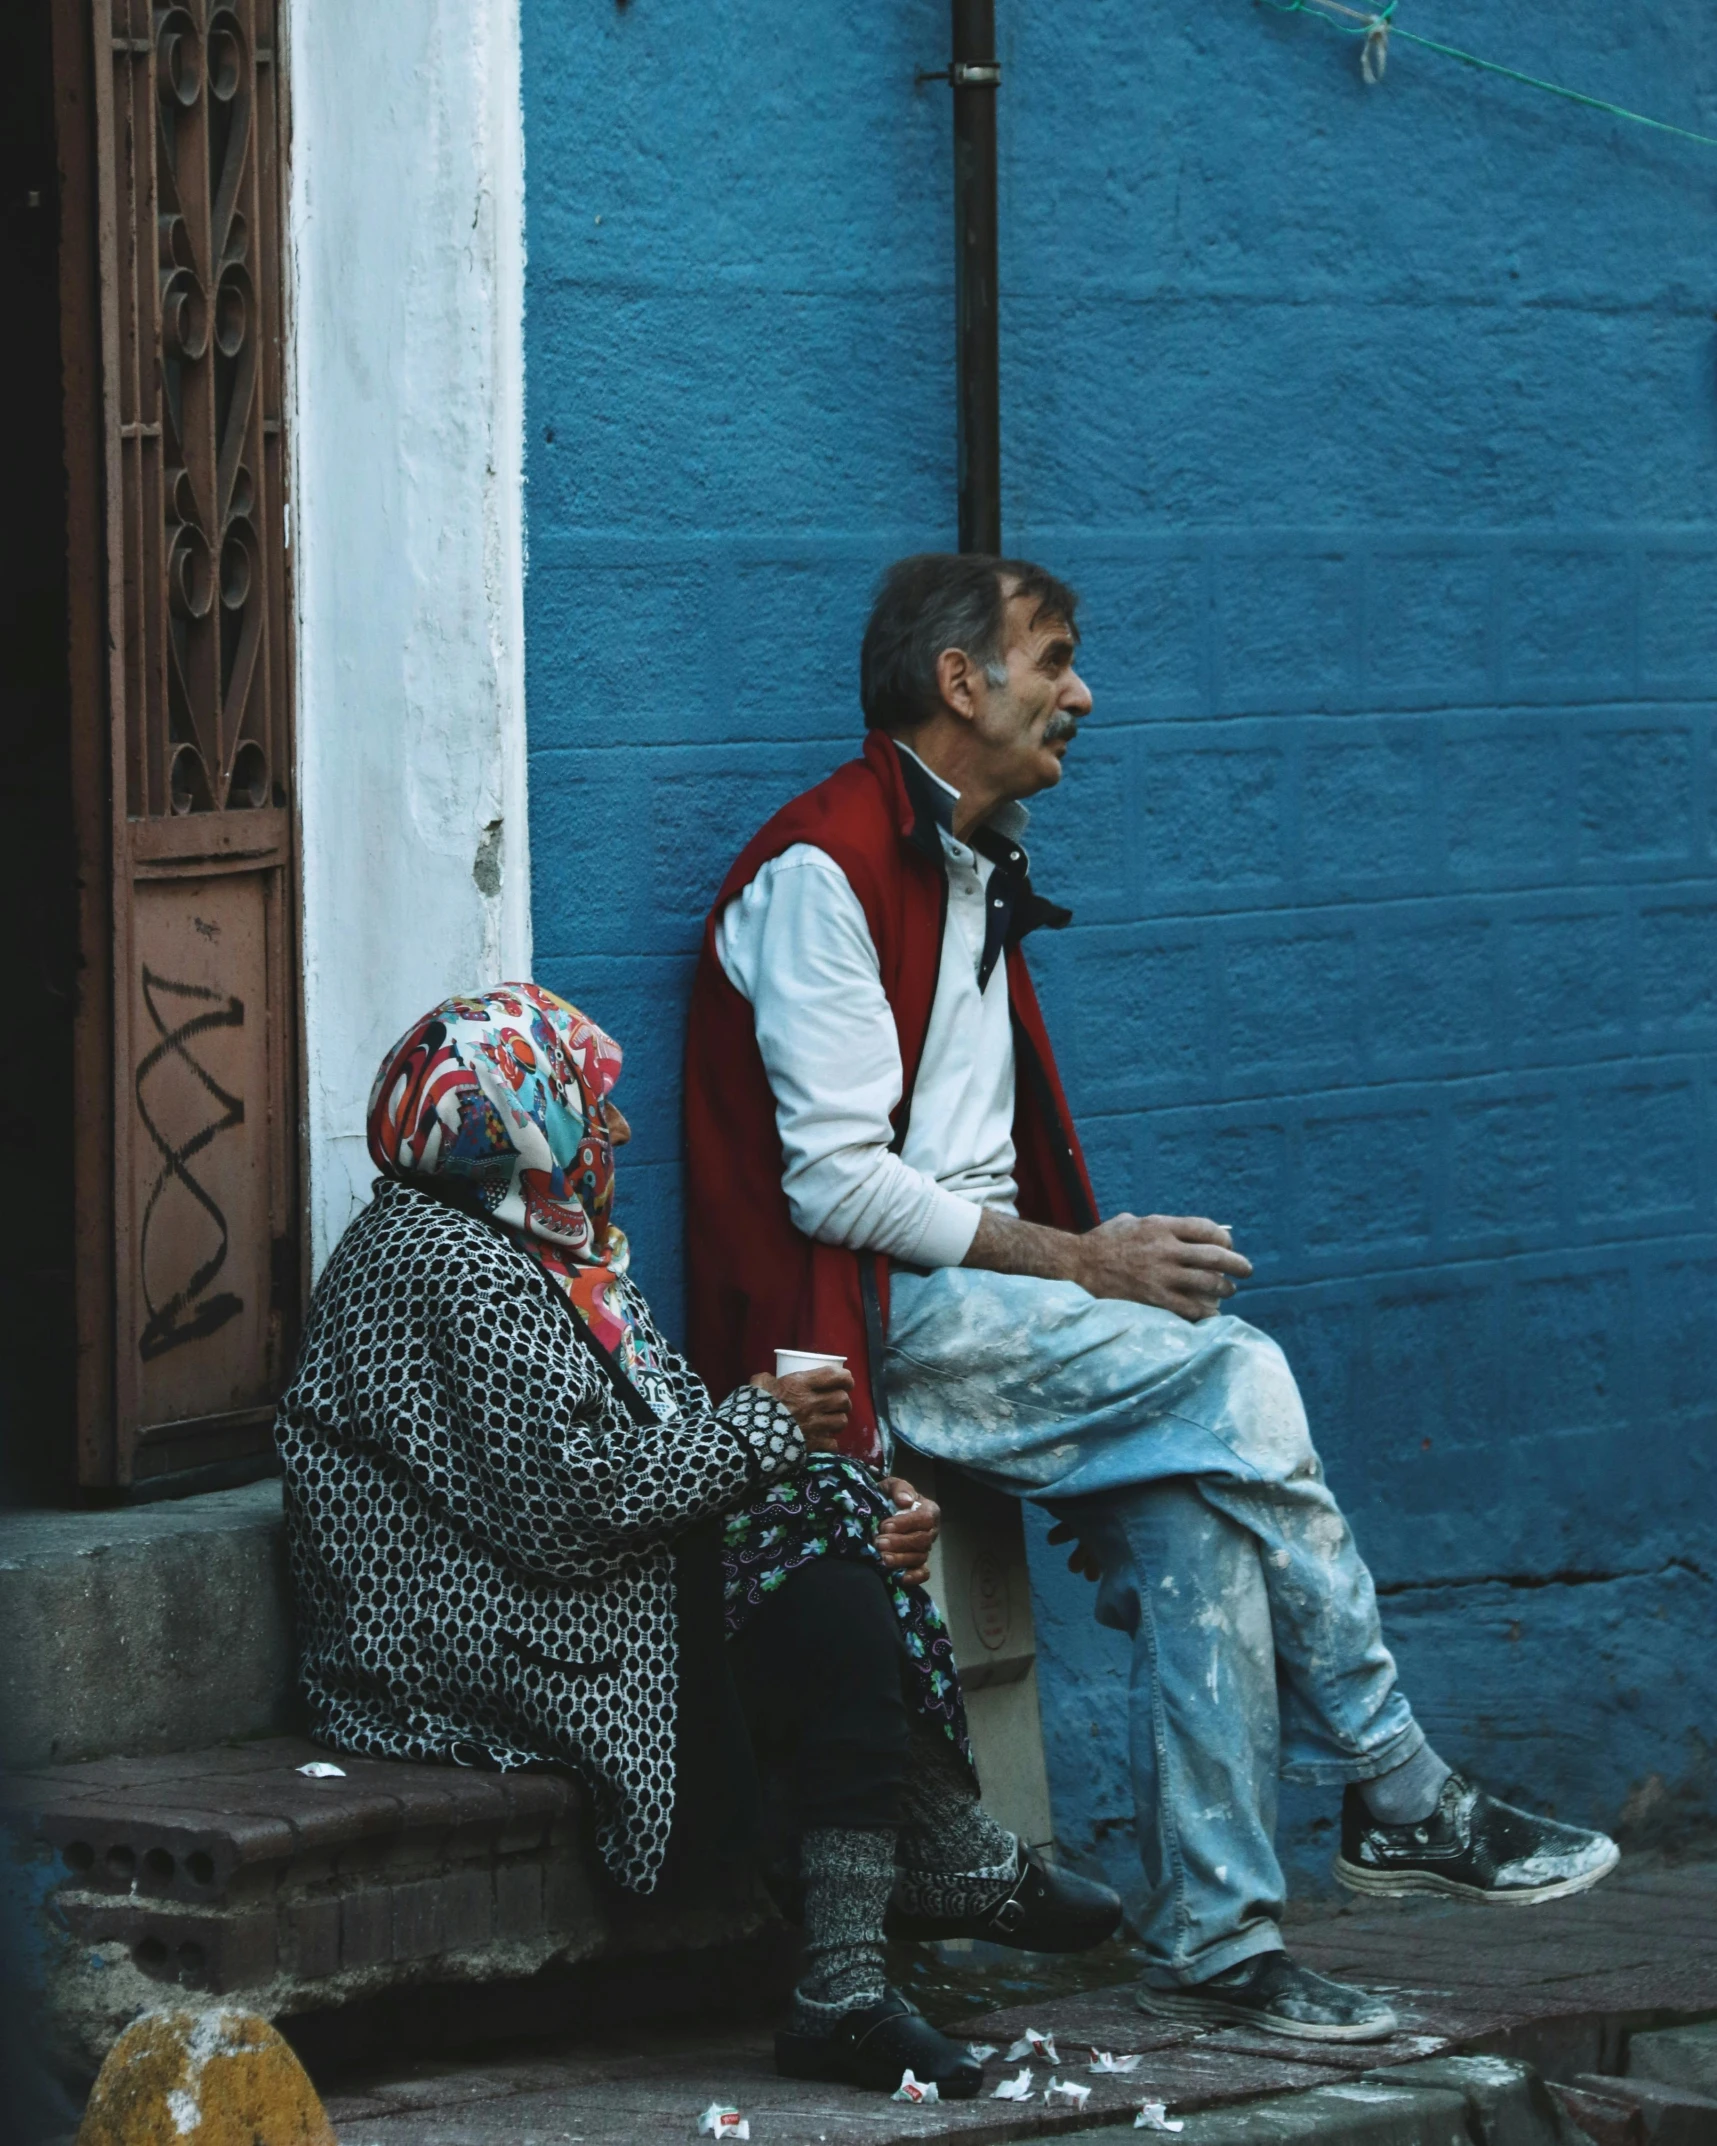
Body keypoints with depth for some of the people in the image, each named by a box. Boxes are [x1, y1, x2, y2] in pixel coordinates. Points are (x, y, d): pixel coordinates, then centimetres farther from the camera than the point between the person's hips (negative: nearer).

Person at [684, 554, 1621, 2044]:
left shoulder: (974, 867, 21)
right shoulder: (825, 869, -9)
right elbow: (834, 1181, -17)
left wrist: (1105, 1260, 5)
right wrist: (1078, 1264, -17)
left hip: (983, 1293, 9)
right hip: (873, 1313, -9)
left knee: (1200, 1500, -17)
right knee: (1232, 1380, -24)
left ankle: (1216, 1936, -19)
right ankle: (1397, 1795, -15)